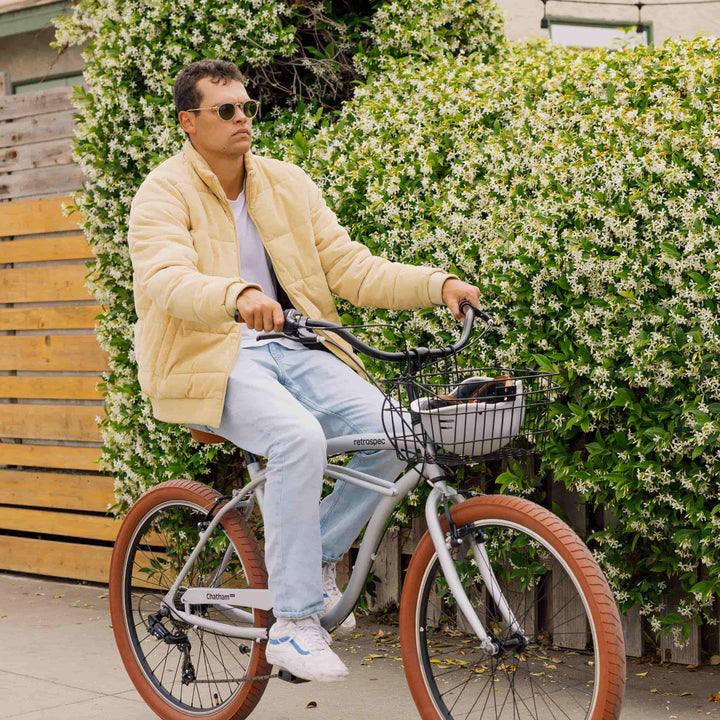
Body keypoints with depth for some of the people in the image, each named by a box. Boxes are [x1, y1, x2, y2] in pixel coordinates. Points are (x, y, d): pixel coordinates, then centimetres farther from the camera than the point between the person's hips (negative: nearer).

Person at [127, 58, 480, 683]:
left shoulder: (288, 184, 10)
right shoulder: (164, 193, -5)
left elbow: (350, 268, 5)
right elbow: (166, 280, -24)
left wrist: (437, 285, -10)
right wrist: (238, 295, -45)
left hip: (292, 348, 5)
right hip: (210, 358, -5)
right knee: (300, 437, -34)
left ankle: (320, 555, 5)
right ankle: (294, 624, -23)